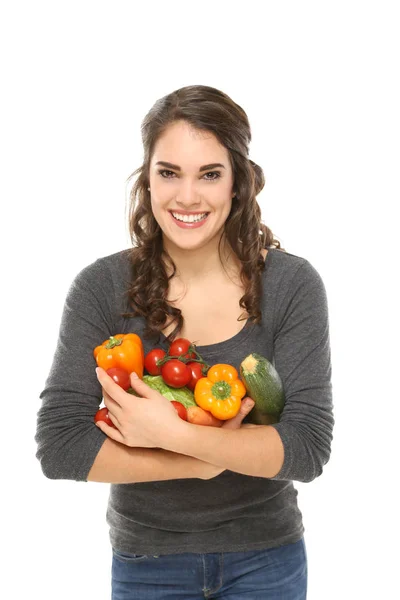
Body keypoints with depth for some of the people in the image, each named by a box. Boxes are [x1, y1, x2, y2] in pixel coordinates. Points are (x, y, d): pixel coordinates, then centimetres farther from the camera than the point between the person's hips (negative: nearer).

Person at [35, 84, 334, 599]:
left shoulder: (292, 285, -13)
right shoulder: (102, 287, -13)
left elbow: (309, 448, -17)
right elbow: (58, 448, -17)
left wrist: (173, 433, -26)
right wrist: (201, 462, -21)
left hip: (265, 559, 0)